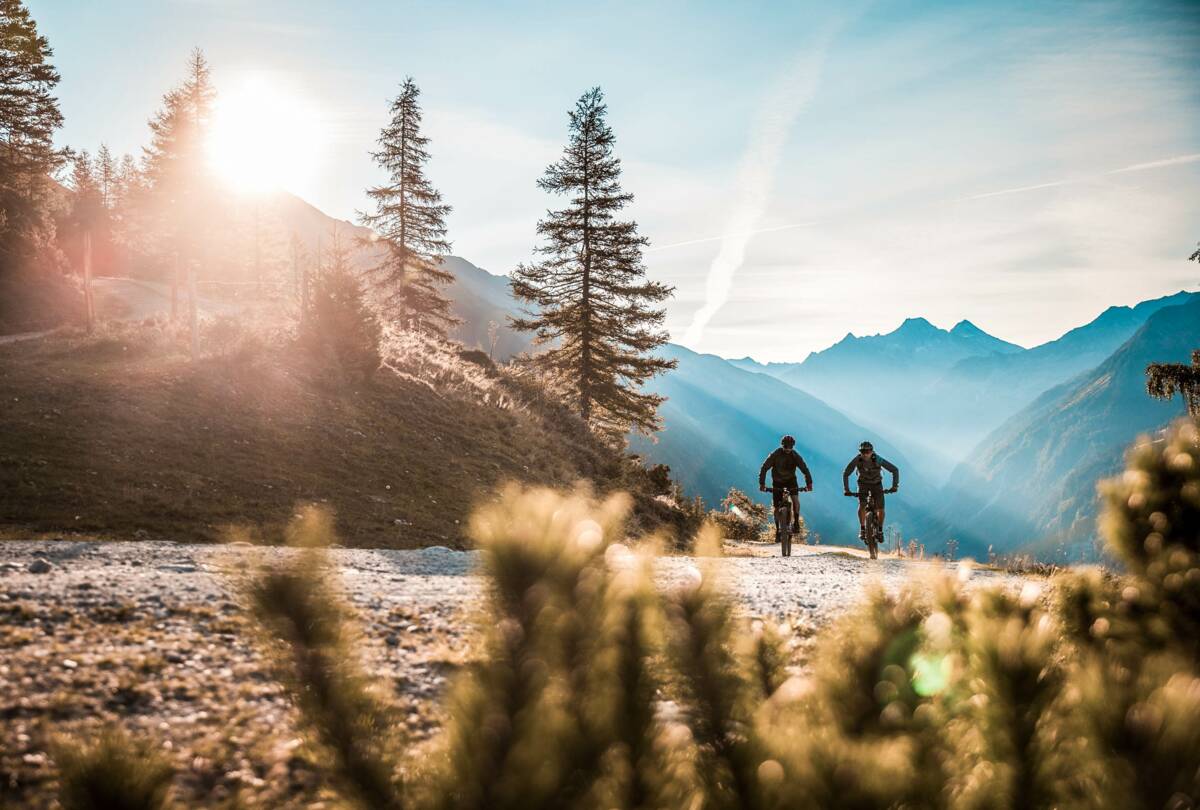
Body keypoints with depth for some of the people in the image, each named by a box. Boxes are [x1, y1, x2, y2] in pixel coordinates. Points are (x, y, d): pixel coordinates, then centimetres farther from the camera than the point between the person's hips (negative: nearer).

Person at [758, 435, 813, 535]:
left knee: (795, 500, -23)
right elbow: (764, 468, -20)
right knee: (776, 506, -4)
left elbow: (805, 469, -16)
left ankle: (796, 523, -11)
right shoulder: (775, 454, -19)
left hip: (791, 480, 0)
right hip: (777, 481, 0)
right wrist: (762, 484, -29)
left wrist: (809, 483, -29)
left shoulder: (795, 456, -15)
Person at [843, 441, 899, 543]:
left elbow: (894, 470, -21)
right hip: (863, 484, 0)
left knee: (880, 509, -11)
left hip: (877, 484, 0)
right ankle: (862, 529, -9)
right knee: (862, 505, -24)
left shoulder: (878, 460, -28)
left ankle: (880, 530, 11)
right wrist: (846, 489, -26)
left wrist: (895, 486, -29)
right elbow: (846, 474, -17)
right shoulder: (857, 460, -26)